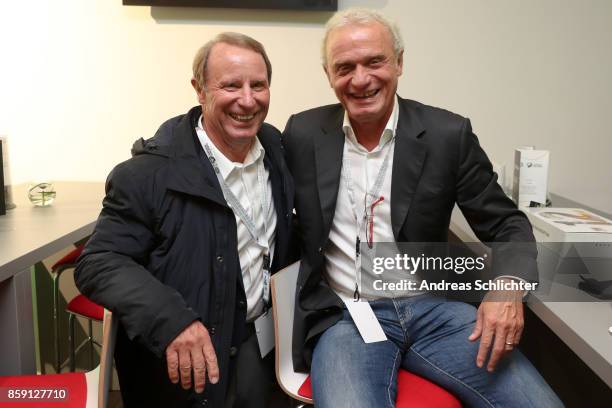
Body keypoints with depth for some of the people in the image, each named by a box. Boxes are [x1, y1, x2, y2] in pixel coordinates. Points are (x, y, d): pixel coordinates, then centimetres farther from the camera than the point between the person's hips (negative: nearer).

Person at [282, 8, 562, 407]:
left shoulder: (448, 134, -3)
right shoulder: (303, 134, 0)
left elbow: (506, 223, 2)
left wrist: (509, 285, -16)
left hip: (433, 307, 2)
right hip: (343, 315, -1)